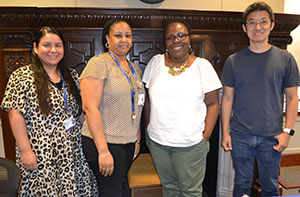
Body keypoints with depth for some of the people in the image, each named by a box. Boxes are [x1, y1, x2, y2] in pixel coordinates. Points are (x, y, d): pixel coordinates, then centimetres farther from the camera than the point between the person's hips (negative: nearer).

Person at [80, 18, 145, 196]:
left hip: (129, 142, 7)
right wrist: (103, 151, -20)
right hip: (105, 142, -7)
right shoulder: (99, 63, -11)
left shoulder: (135, 68, 12)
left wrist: (138, 139, 15)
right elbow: (90, 108, -18)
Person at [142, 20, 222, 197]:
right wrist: (150, 127, 7)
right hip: (157, 142, 3)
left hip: (191, 144, -2)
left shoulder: (202, 65, -4)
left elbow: (213, 103, -2)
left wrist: (205, 137, -8)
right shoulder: (156, 62, 2)